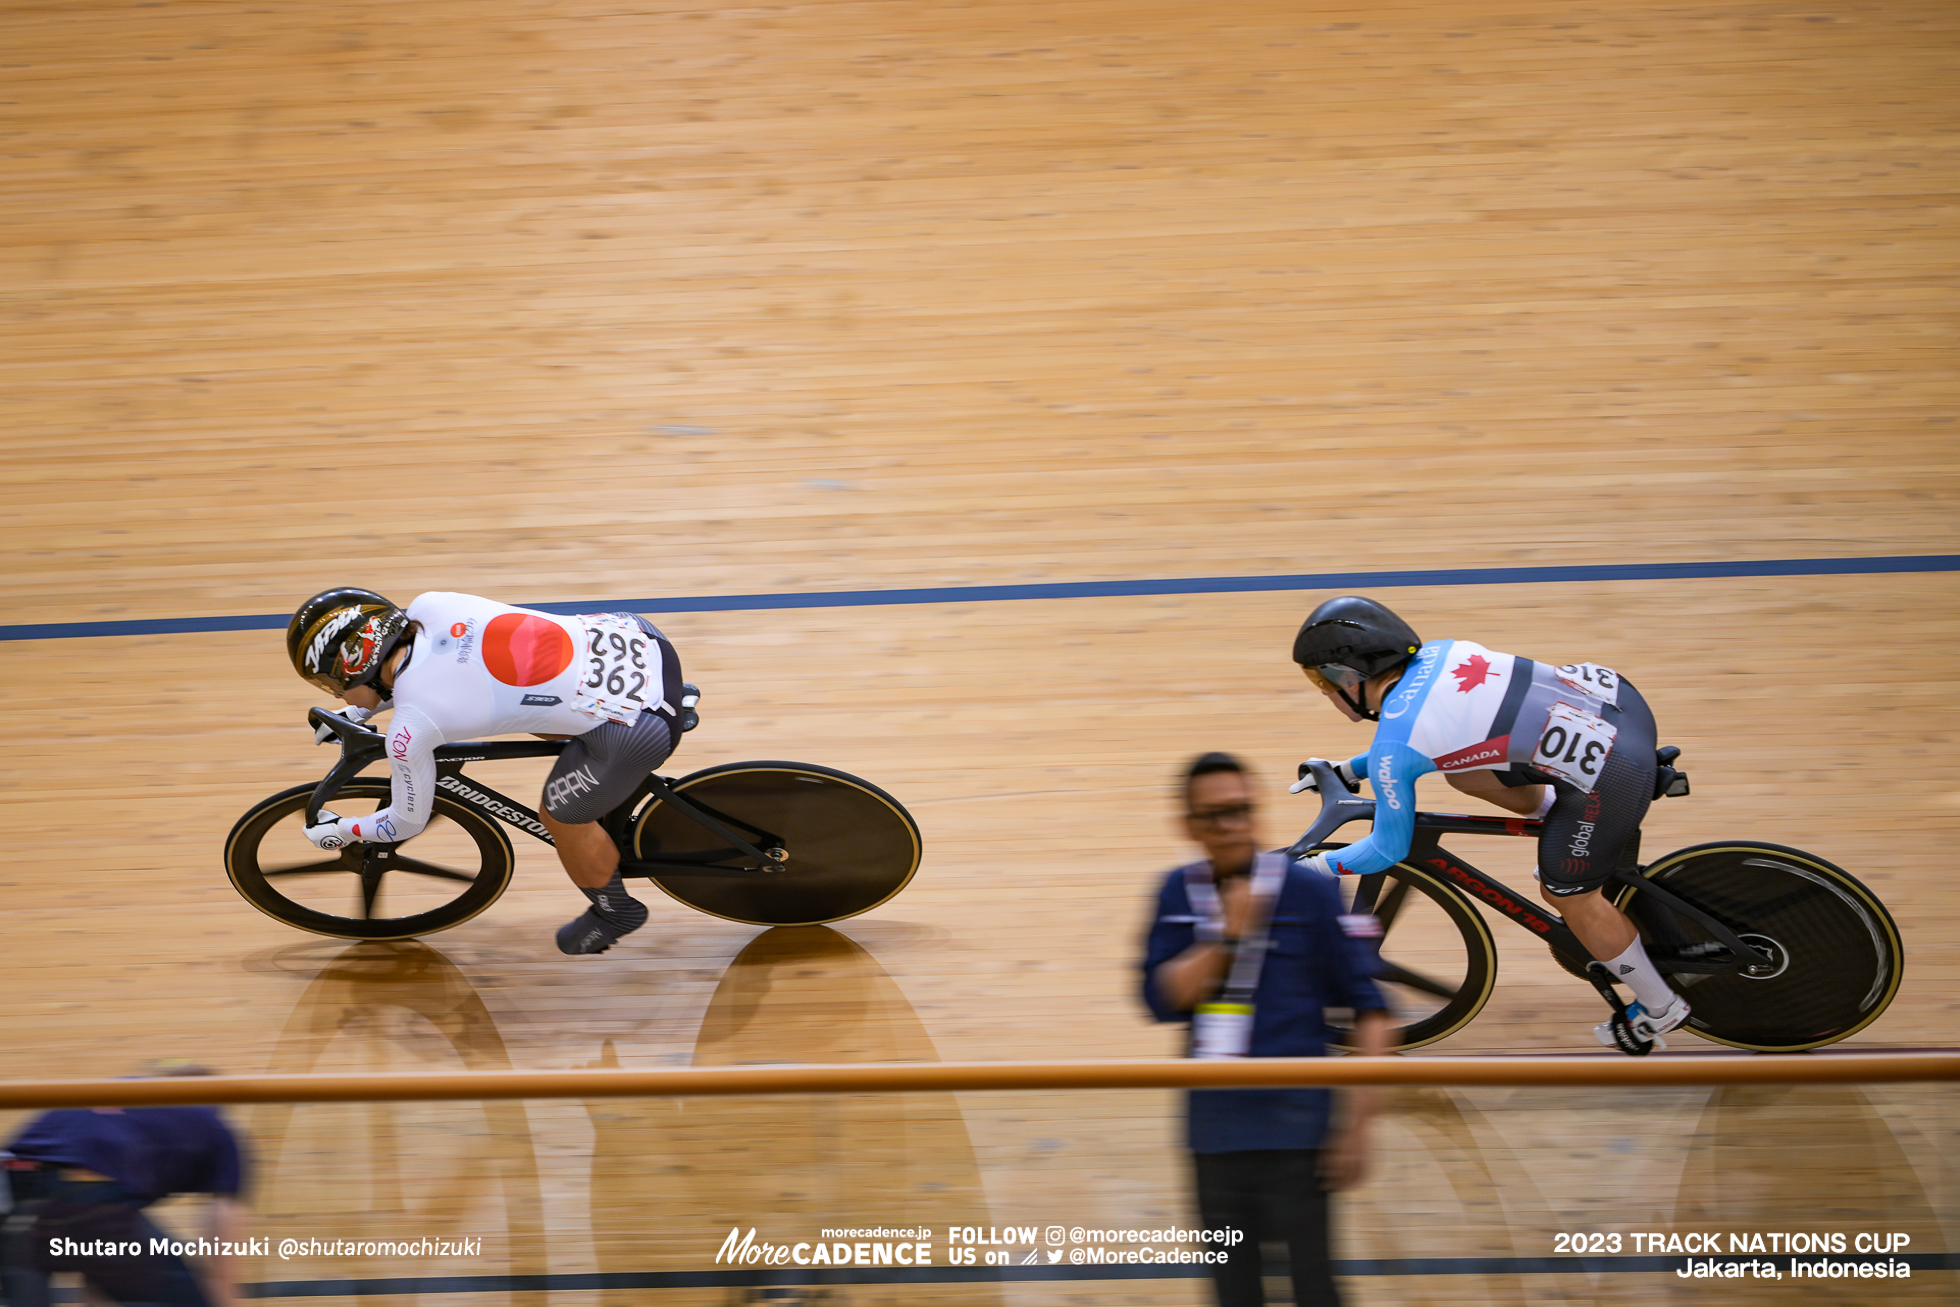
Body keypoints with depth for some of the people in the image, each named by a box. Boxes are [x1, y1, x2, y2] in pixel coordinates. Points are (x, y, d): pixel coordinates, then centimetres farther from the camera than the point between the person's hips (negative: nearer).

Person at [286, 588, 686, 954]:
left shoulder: (409, 731, -11)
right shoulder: (429, 606, 4)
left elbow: (407, 822, 8)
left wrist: (338, 831, 26)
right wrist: (356, 711, 37)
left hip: (636, 726, -7)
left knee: (562, 819, 18)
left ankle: (615, 912, 43)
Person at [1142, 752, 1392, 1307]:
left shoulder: (1309, 891, -6)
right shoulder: (1178, 894, 5)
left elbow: (1369, 1009, -6)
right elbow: (1163, 1000, -4)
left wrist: (1356, 1123, -12)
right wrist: (1227, 935, -16)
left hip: (1292, 1129, -4)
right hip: (1215, 1130, 4)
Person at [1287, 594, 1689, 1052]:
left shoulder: (1392, 748, -11)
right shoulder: (1435, 653, 10)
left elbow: (1389, 850, 1)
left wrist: (1309, 870, 15)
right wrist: (1348, 770, 33)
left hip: (1612, 771, -8)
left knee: (1571, 898, 15)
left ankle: (1660, 1006, 34)